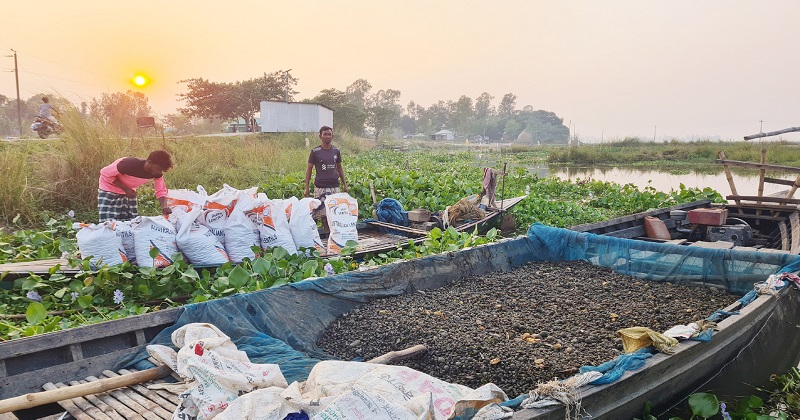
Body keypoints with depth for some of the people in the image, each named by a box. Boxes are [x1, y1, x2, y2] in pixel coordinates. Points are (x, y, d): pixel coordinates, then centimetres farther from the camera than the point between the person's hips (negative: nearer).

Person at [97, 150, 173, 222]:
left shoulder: (157, 173, -19)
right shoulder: (130, 164, -35)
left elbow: (161, 192, -10)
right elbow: (105, 173, -23)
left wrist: (164, 207, -31)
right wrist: (125, 189, -27)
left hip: (128, 191, 5)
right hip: (109, 190, -5)